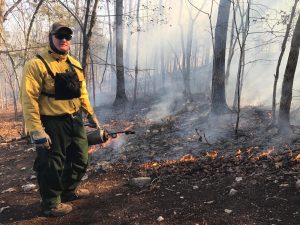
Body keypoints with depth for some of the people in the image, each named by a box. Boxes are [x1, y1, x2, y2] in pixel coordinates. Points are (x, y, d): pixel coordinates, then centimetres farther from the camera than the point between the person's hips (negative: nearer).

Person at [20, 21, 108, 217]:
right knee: (52, 166, 4)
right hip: (52, 125, -8)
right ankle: (51, 204, 26)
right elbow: (29, 99, -17)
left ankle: (70, 191, 43)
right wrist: (36, 130, -22)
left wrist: (91, 115, 17)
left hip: (75, 121, 8)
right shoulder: (37, 65, -12)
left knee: (80, 160, 20)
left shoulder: (75, 65, 11)